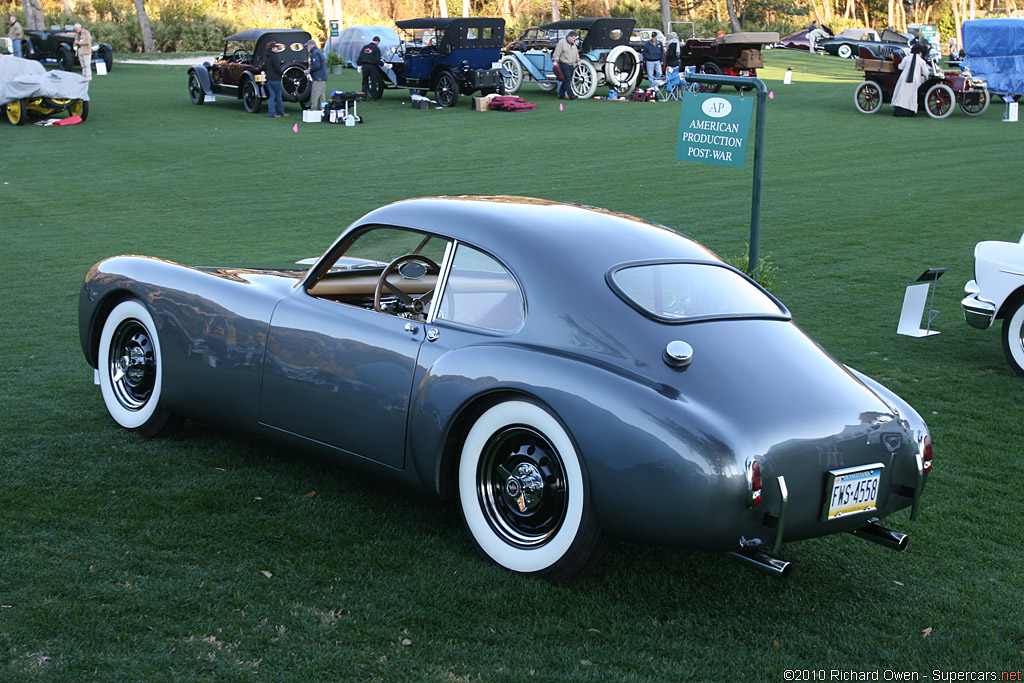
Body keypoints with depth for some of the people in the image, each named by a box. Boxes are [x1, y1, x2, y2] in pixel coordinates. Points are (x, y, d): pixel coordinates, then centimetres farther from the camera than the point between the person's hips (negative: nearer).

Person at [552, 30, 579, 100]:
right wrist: (555, 61, -18)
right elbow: (556, 53, -12)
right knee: (567, 80, -13)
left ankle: (561, 95, 14)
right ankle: (570, 95, -16)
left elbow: (576, 53, 30)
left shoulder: (573, 44, 17)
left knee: (565, 81, 8)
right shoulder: (562, 42, -8)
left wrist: (578, 60, 25)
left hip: (571, 65, 8)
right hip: (564, 65, -8)